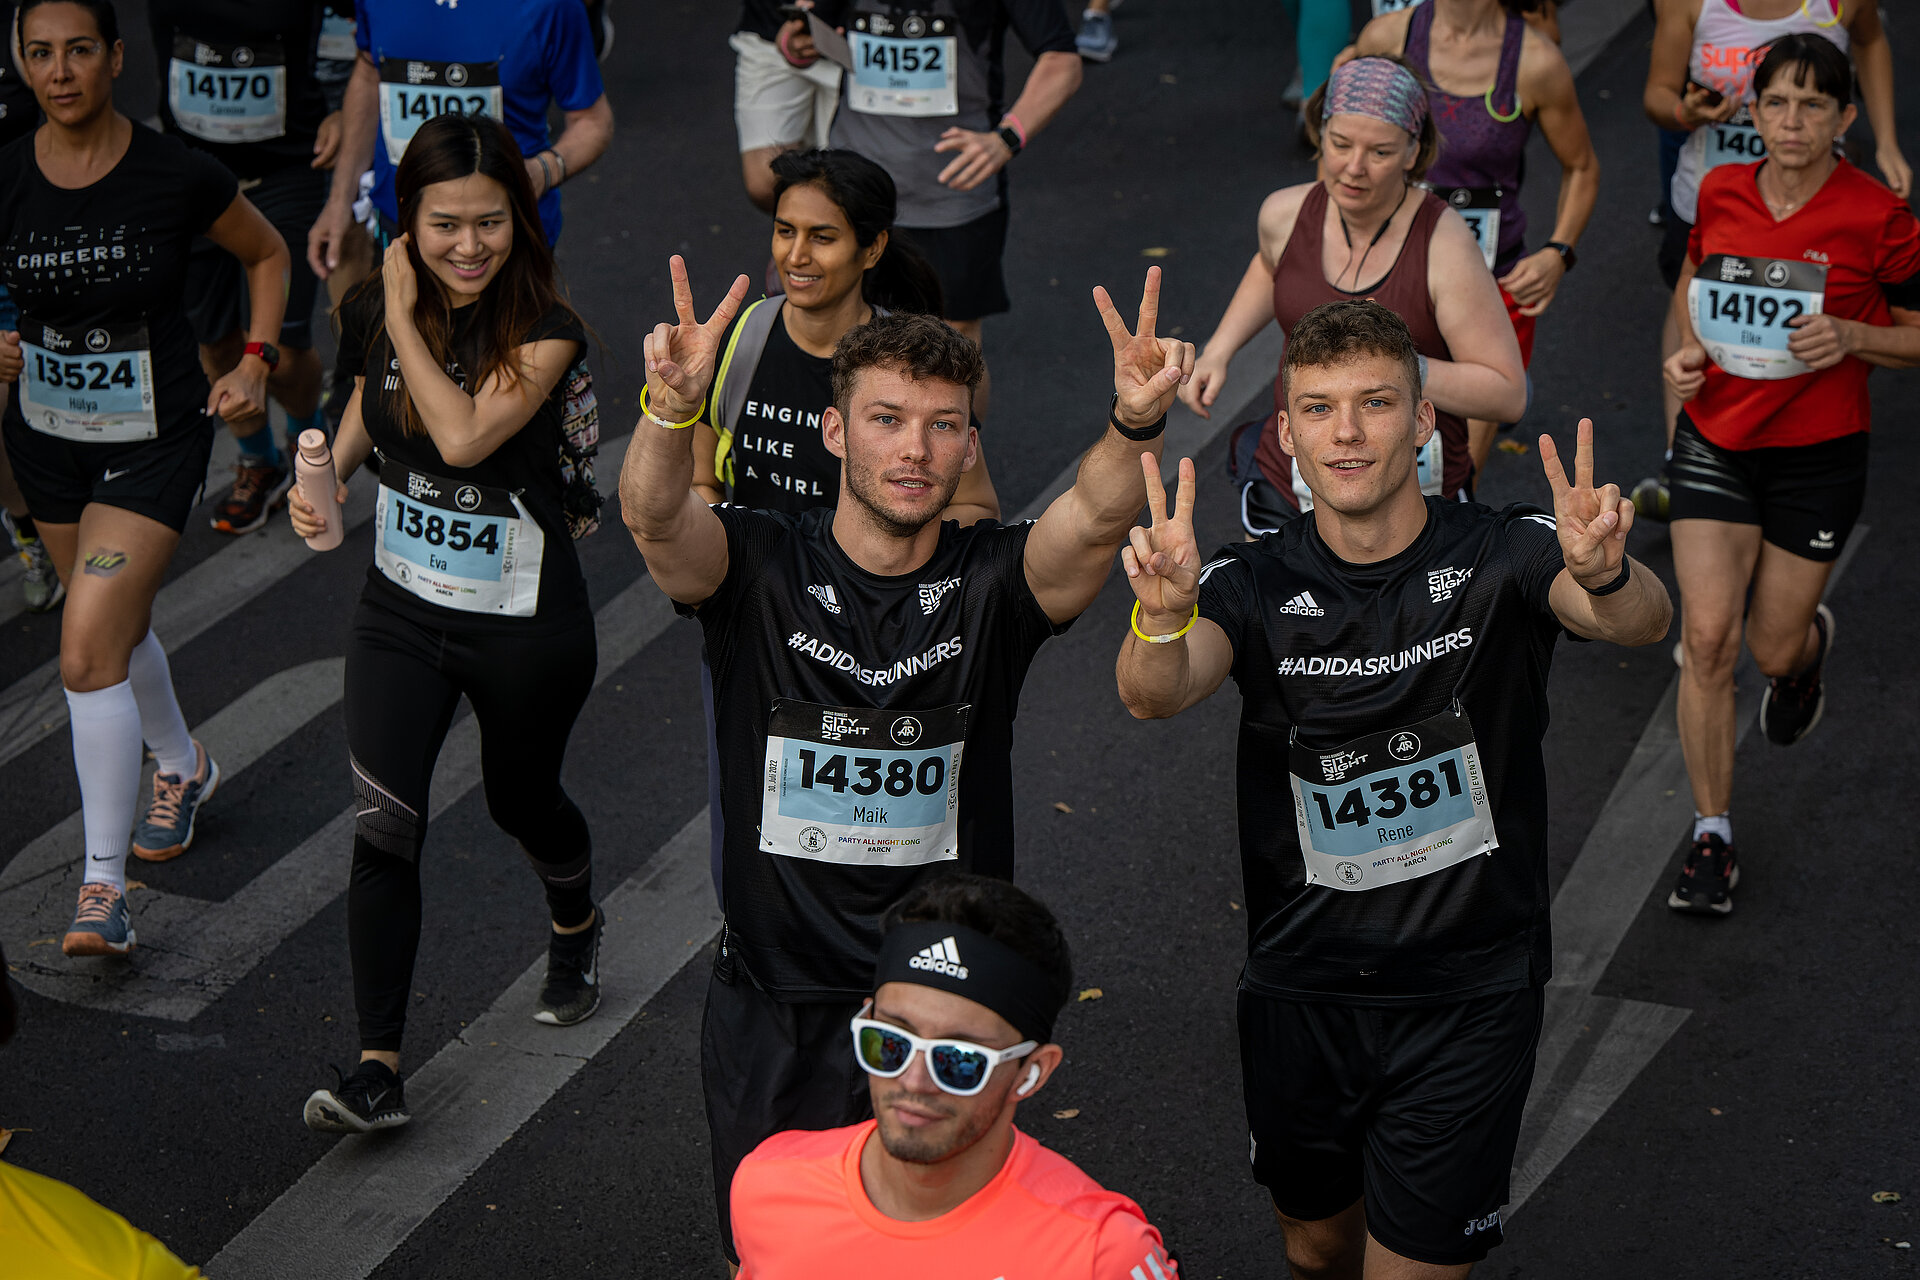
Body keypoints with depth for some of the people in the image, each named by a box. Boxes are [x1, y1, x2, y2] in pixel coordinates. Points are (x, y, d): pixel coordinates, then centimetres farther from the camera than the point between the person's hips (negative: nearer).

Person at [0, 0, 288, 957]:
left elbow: (267, 254, 3)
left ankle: (104, 884, -7)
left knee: (87, 652, -14)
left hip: (154, 440, -4)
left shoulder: (178, 177, -16)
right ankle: (182, 765, 52)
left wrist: (253, 364, -6)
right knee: (118, 628, 23)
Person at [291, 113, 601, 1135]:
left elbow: (464, 437, -33)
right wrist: (328, 469, -5)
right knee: (382, 825, -9)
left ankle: (576, 925, 54)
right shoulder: (375, 309, -6)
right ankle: (379, 1067, -4)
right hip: (400, 609, 3)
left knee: (521, 801, 19)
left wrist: (405, 317, -26)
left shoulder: (544, 330, -20)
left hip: (526, 622, -3)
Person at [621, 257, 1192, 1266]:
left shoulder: (994, 583, -7)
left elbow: (1096, 519, -27)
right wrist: (673, 406, -50)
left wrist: (1136, 424, -49)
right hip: (773, 1013, 0)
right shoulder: (759, 569, -7)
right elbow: (652, 514, -28)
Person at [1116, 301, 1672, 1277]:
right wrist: (1164, 618, -49)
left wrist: (1606, 578, -54)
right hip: (1298, 987, 2)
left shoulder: (1500, 557, -11)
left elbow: (1640, 622, -29)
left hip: (1469, 995, -2)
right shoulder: (1254, 584, -6)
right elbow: (1153, 694, -25)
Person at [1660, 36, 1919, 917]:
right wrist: (1689, 349, -2)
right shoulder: (1720, 193, -3)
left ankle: (1811, 646, 50)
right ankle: (1712, 838, 3)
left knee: (1774, 647, 9)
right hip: (1716, 441, 2)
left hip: (1818, 456, -2)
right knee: (1707, 639, -9)